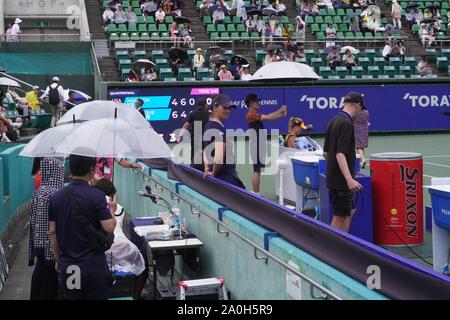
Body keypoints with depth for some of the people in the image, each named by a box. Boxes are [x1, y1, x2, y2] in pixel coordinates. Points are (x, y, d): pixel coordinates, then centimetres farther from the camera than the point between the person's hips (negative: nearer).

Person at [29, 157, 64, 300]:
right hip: (51, 249, -8)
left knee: (39, 285, 16)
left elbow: (34, 223, 12)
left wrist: (33, 253, 19)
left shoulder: (38, 193, 6)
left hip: (39, 246, 8)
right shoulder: (54, 194, -20)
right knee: (49, 286, 1)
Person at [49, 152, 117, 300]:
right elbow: (109, 227, -17)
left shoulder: (57, 196, 1)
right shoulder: (96, 196, -14)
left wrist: (58, 260, 17)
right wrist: (112, 210, 3)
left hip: (67, 267, 4)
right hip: (94, 266, -4)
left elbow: (53, 233, 6)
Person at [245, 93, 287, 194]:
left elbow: (269, 118, 14)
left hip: (259, 145, 10)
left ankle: (256, 193, 18)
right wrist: (280, 110, -11)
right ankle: (256, 194, -5)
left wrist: (281, 114, 4)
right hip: (256, 145, -10)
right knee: (257, 170, -8)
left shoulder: (255, 114, 15)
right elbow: (268, 117, -22)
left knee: (257, 170, 12)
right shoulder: (251, 114, -16)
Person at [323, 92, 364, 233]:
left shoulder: (333, 121, 11)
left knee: (350, 211, 19)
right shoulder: (347, 124, -18)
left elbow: (326, 152, 17)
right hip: (341, 180, -9)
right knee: (339, 217, -1)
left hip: (333, 177, 9)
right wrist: (349, 179, -32)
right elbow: (340, 154, -26)